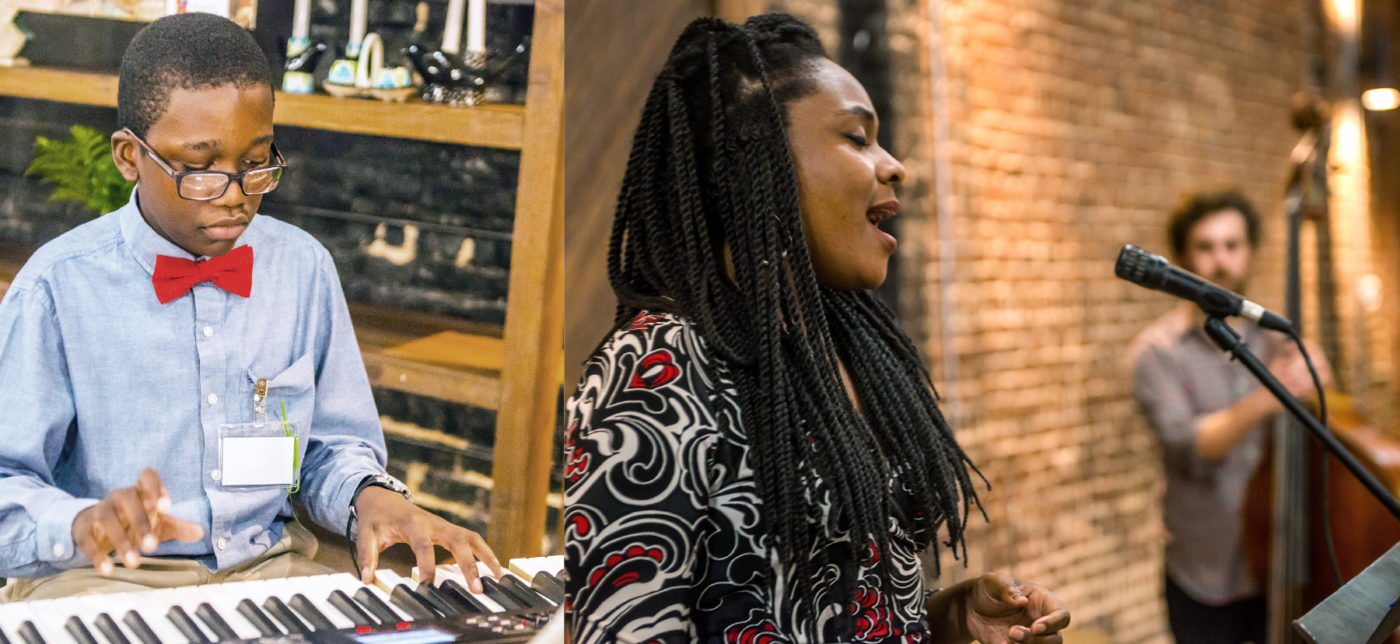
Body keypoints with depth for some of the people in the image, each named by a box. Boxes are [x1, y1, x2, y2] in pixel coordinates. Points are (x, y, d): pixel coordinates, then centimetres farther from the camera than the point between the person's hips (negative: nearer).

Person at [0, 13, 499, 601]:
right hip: (100, 577, -2)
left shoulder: (305, 269, 5)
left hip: (270, 568, 2)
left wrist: (369, 496, -9)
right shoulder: (59, 286, -6)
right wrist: (84, 523, -30)